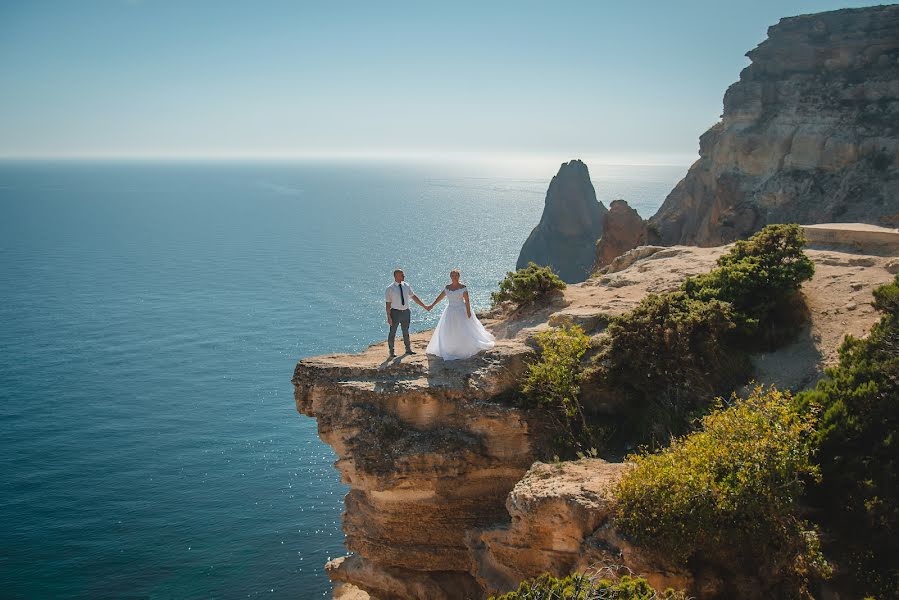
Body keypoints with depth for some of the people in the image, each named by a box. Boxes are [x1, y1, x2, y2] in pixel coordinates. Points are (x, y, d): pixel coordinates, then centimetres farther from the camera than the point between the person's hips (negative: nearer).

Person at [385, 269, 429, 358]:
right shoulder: (390, 288, -11)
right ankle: (391, 351, 18)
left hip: (406, 312, 4)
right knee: (392, 332, 5)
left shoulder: (406, 286, 2)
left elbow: (414, 297, 10)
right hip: (395, 312, -4)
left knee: (406, 332, 18)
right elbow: (388, 303, -10)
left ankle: (408, 349, 32)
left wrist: (424, 306, 9)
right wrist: (389, 317, -13)